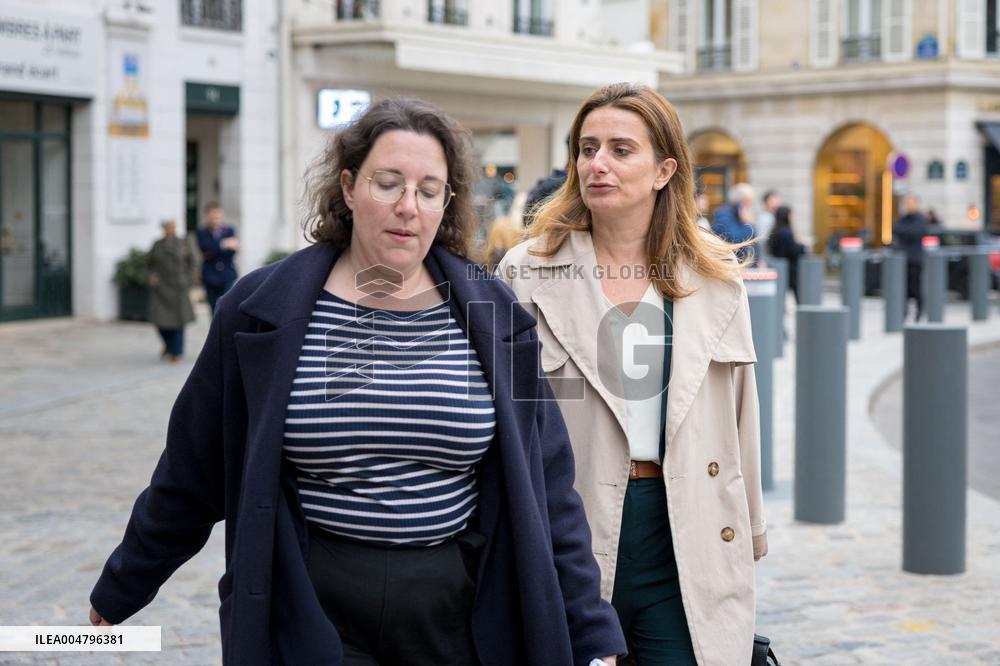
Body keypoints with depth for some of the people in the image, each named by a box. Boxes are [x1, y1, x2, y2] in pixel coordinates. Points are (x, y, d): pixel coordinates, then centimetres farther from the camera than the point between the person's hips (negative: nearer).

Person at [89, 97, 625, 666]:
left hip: (459, 619, 2)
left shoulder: (492, 317, 0)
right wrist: (120, 592, 13)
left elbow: (546, 490, 2)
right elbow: (191, 477, 6)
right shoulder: (262, 312, -3)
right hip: (312, 617, -1)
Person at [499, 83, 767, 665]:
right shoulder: (528, 271, 0)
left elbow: (739, 416, 12)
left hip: (688, 542, 2)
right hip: (570, 534, -1)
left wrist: (749, 539, 14)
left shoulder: (715, 276, 7)